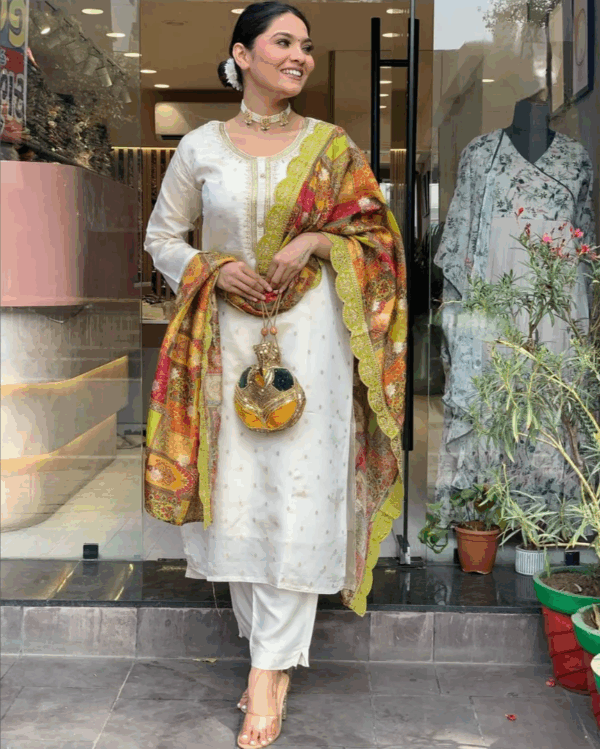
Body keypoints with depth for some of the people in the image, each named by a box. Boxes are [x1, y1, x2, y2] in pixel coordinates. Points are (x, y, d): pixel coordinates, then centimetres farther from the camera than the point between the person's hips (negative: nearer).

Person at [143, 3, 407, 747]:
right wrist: (214, 269, -8)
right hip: (228, 335, 1)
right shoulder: (201, 146, 5)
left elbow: (375, 231, 8)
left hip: (309, 333, -1)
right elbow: (162, 235, 11)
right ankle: (268, 648, 19)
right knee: (235, 494, 3)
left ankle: (271, 672, 1)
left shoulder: (330, 145, 4)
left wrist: (313, 243, -10)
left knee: (298, 495, -6)